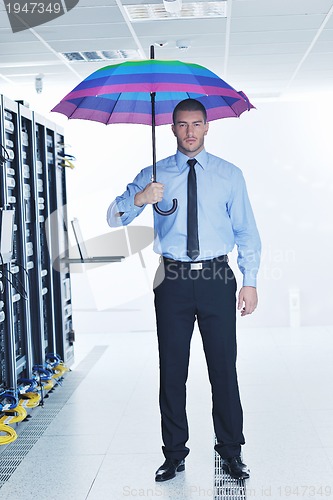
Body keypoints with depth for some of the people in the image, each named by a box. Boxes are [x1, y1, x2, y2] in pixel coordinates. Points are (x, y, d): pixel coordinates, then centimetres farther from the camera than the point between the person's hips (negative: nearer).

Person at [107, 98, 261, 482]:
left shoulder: (229, 174, 8)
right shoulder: (154, 175, 8)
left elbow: (246, 231, 7)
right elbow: (114, 217, 3)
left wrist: (250, 281, -2)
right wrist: (138, 198, -19)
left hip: (217, 278, 0)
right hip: (173, 280, 1)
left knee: (224, 367, 3)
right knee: (172, 370, 6)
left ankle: (231, 452, 18)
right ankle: (174, 453, 20)